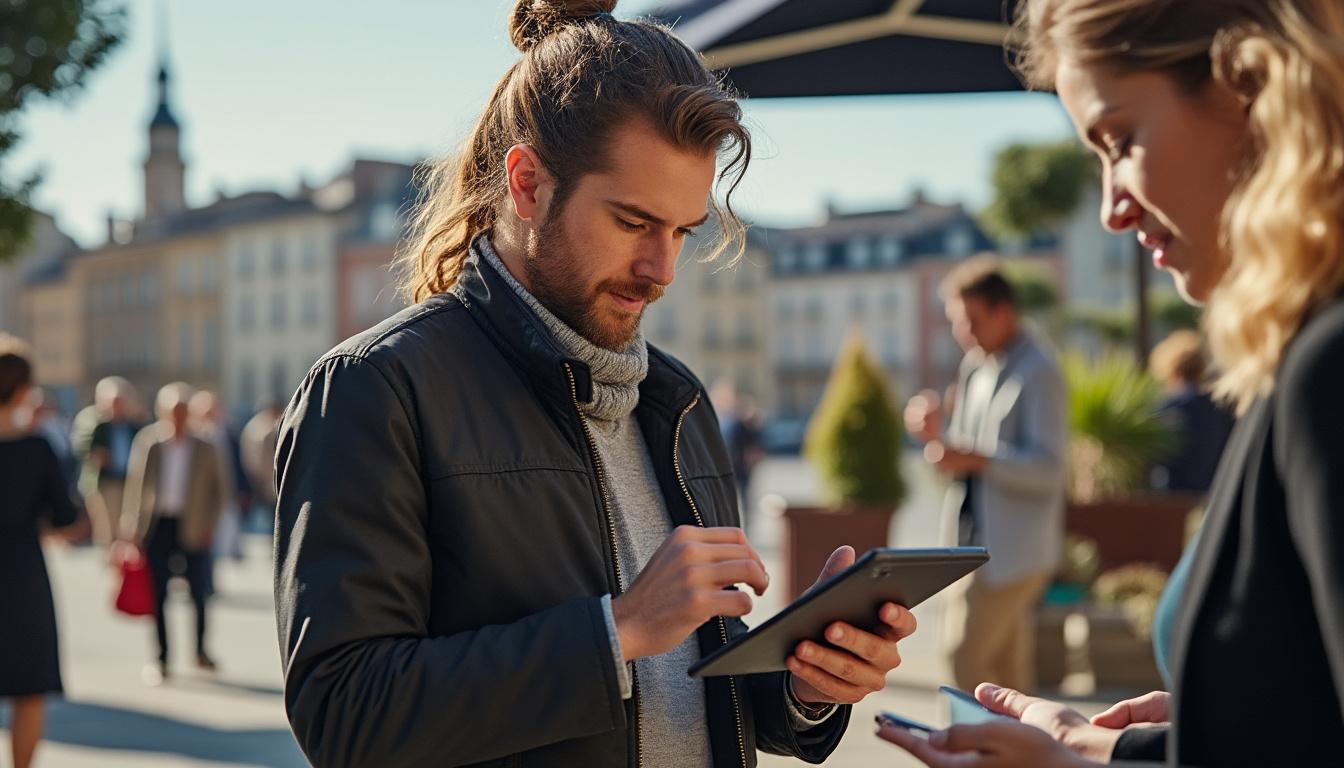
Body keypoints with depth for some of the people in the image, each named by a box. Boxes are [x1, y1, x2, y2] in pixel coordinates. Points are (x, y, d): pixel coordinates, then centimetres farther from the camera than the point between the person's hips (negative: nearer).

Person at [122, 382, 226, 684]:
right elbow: (135, 484, 1)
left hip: (191, 528, 0)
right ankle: (161, 658, 11)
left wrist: (210, 522, -3)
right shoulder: (147, 442, -1)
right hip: (158, 525, 0)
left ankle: (200, 650, 26)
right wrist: (133, 527, -3)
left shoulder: (203, 448, 1)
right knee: (158, 594, 2)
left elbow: (217, 489, 8)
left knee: (198, 592, 6)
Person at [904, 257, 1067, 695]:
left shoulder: (1037, 372, -12)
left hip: (1012, 549, -9)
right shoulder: (977, 367, 14)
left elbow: (1048, 469, -19)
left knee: (966, 662, -11)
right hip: (981, 544, 9)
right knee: (1010, 676, 14)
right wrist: (937, 435, -1)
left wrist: (975, 458, -31)